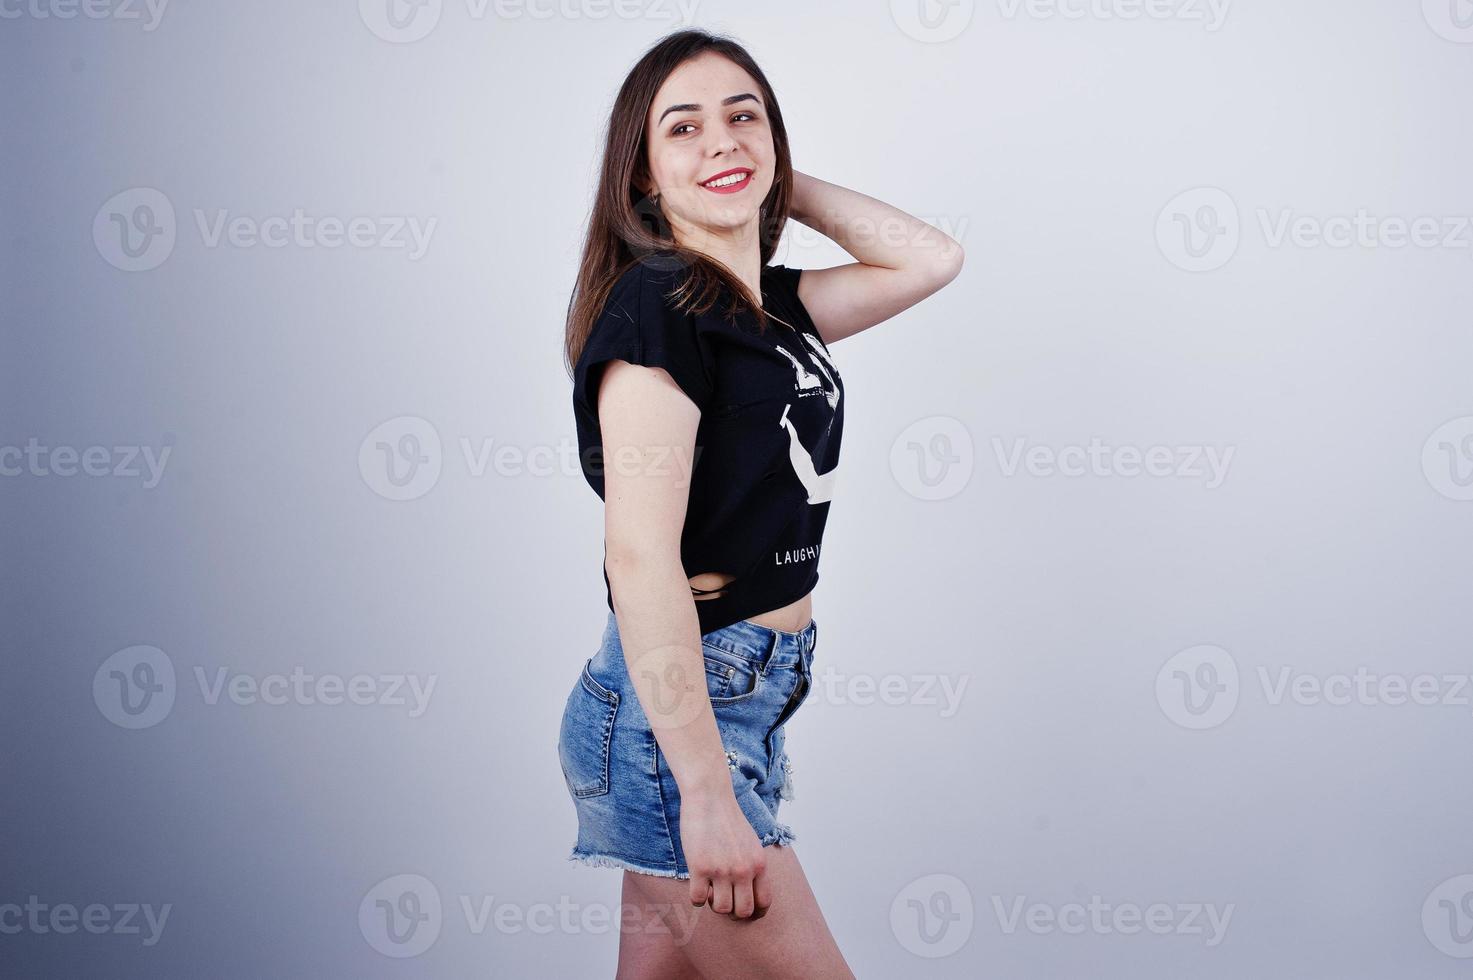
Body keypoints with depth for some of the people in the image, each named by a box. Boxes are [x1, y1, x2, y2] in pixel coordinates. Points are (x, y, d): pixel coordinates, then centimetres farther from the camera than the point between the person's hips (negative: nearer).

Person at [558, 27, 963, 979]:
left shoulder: (775, 308, 10)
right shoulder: (655, 305, -15)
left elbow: (931, 258, 17)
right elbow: (641, 558, -21)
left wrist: (784, 182, 9)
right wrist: (707, 792, -23)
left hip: (750, 697, 8)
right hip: (674, 716, -8)